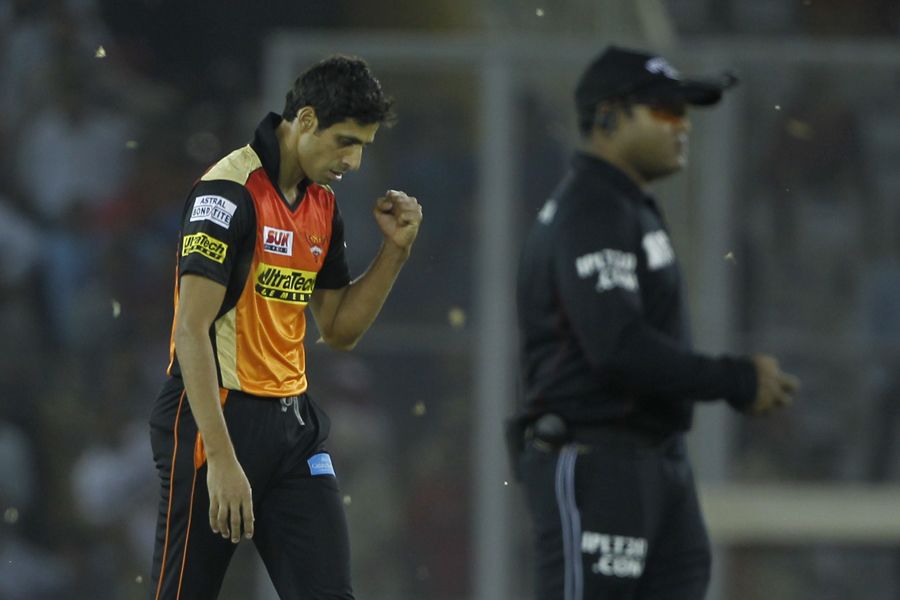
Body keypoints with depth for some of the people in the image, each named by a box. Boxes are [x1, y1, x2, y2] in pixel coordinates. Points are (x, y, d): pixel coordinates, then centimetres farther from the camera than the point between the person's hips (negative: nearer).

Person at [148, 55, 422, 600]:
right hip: (218, 415, -7)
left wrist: (397, 249, 4)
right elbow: (193, 330, -20)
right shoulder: (231, 191, -15)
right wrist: (221, 459, -25)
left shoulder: (323, 205, 11)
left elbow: (341, 329, 19)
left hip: (292, 422, 7)